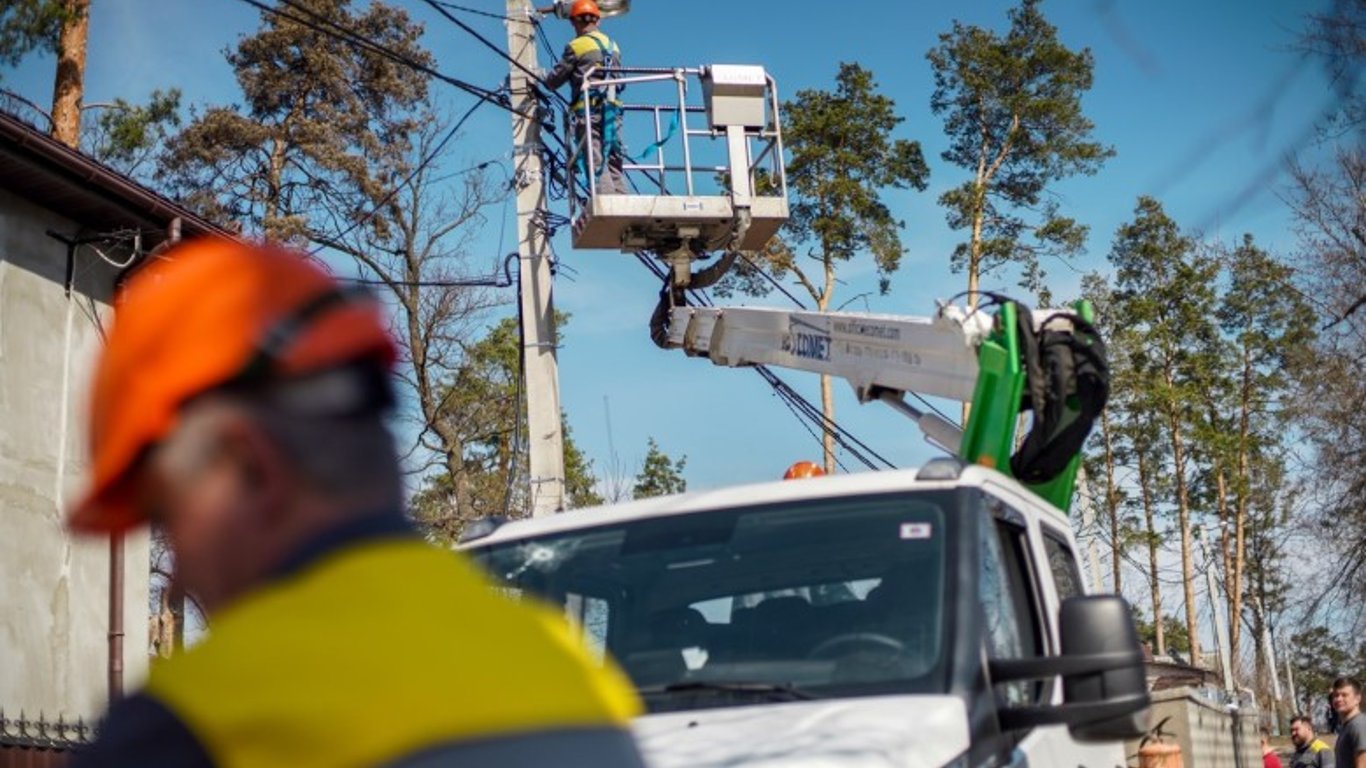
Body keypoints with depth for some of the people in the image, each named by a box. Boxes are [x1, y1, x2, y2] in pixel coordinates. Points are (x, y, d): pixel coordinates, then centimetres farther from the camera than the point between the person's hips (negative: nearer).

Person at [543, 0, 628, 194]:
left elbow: (554, 80, 0)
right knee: (615, 165, 8)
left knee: (596, 164, -10)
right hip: (613, 110, 6)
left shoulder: (576, 46, -4)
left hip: (588, 111, -6)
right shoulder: (612, 46, 14)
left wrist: (546, 77, 23)